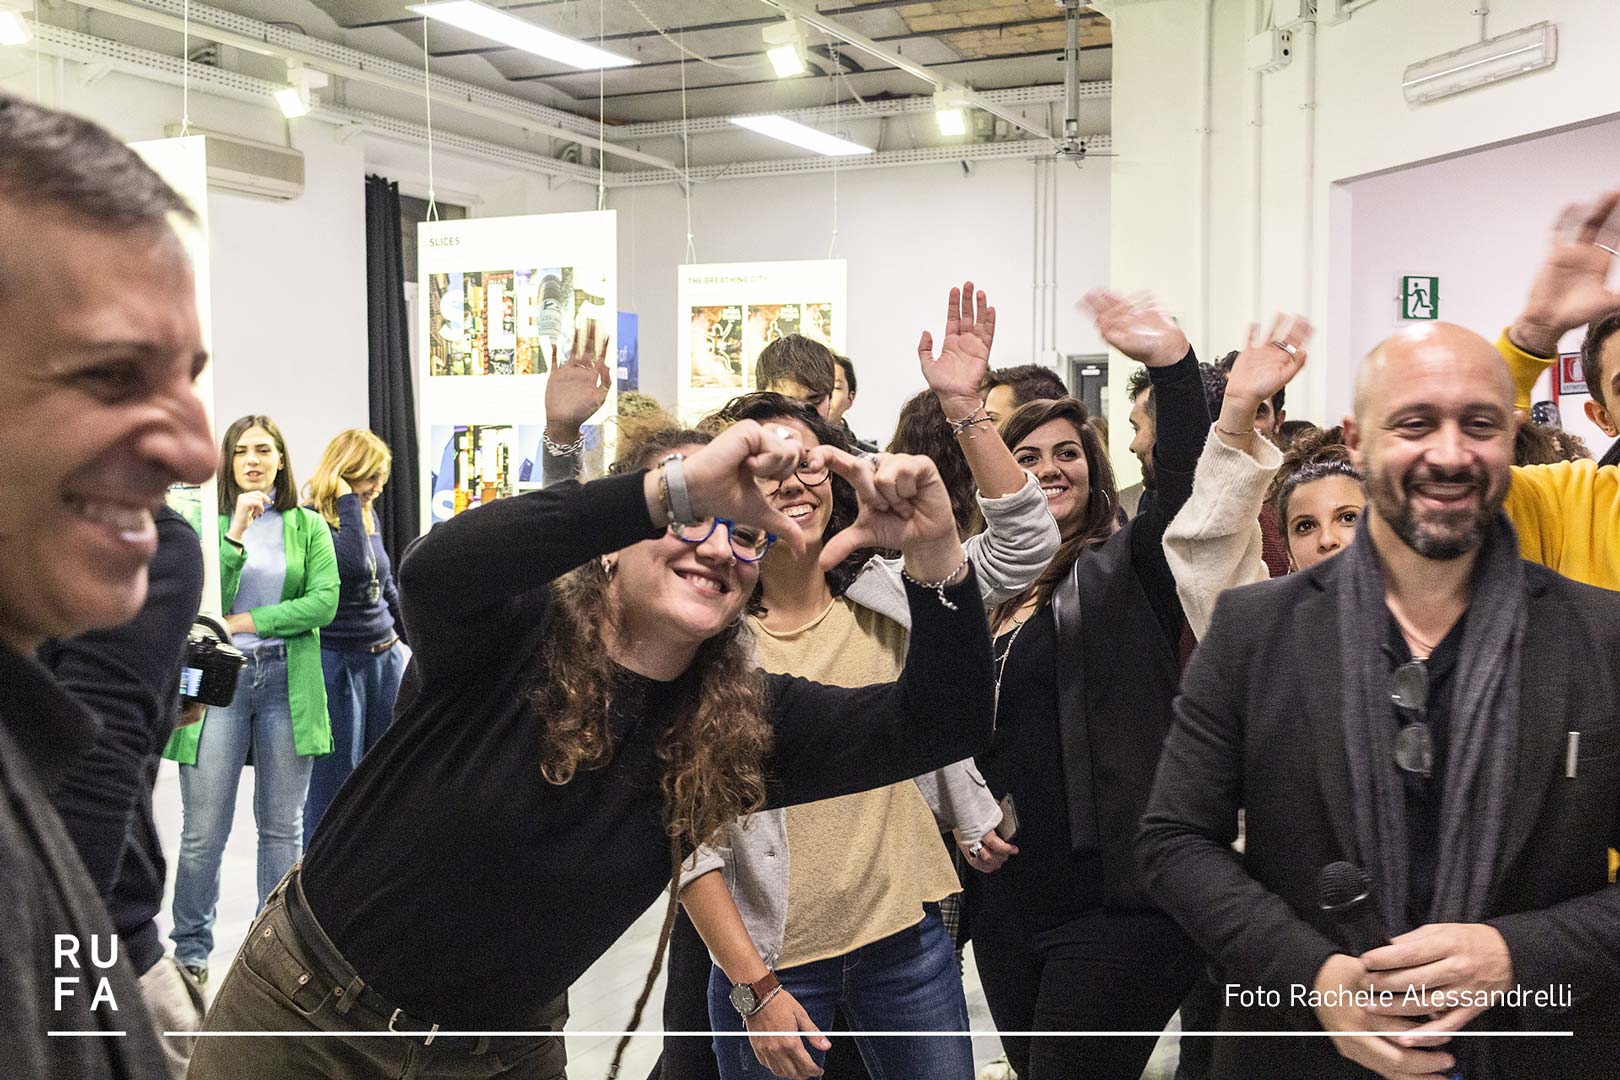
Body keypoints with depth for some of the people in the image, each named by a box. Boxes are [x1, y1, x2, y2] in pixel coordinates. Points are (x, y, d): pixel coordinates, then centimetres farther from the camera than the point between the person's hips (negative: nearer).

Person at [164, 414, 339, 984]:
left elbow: (324, 601, -6)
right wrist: (236, 531, -16)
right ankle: (191, 947, 18)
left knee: (282, 827, 9)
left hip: (287, 682, 1)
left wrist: (245, 622, -9)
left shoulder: (308, 526, 7)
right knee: (204, 833, 0)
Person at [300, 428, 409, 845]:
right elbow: (357, 565, -31)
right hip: (337, 662, -8)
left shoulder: (369, 516, 9)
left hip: (385, 657, 8)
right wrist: (347, 501, -22)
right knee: (335, 781, 1)